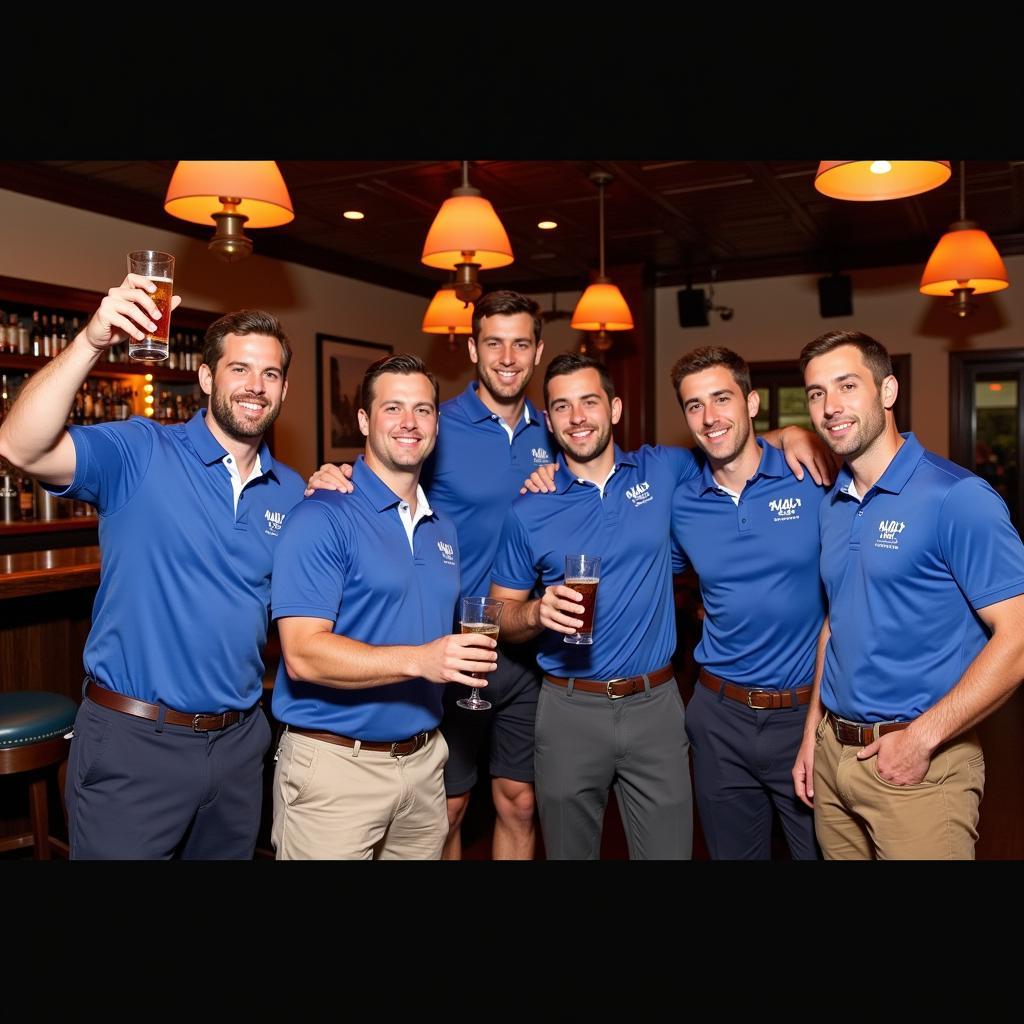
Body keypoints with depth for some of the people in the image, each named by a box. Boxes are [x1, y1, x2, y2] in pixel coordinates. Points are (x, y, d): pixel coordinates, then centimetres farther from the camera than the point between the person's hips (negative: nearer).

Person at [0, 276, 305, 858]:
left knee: (231, 852, 22)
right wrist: (92, 343, -38)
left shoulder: (291, 492, 4)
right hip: (133, 744, -5)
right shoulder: (139, 454, -11)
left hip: (240, 739, 5)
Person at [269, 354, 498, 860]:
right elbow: (303, 655, -21)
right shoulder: (323, 518, -13)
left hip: (424, 759, 7)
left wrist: (463, 656, 2)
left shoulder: (443, 529, 10)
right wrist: (419, 660, -29)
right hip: (336, 762, -6)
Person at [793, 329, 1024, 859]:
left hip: (918, 765, -6)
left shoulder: (956, 497, -14)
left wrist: (923, 737, -18)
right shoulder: (832, 505, 7)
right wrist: (814, 730, 11)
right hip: (832, 753, 7)